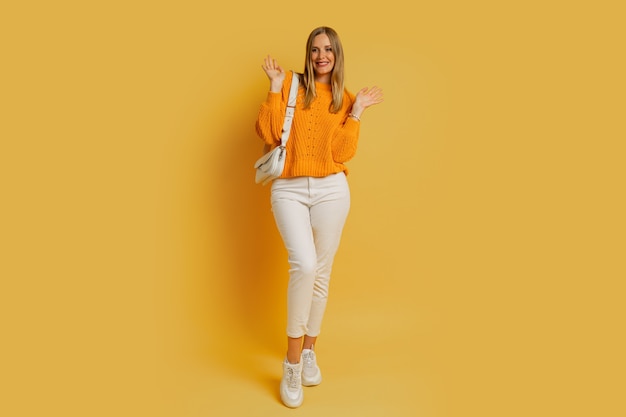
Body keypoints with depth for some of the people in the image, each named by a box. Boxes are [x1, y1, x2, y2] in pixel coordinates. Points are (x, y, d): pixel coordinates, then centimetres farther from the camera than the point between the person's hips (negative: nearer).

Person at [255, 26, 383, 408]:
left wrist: (357, 111, -4)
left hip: (331, 190, 2)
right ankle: (292, 362, -3)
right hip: (288, 190, -2)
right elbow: (269, 134, -7)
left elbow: (342, 153, -3)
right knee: (304, 265, -19)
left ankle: (309, 351, 28)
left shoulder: (346, 99, 10)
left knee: (321, 273, 7)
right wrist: (275, 87, -5)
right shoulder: (291, 85, 6)